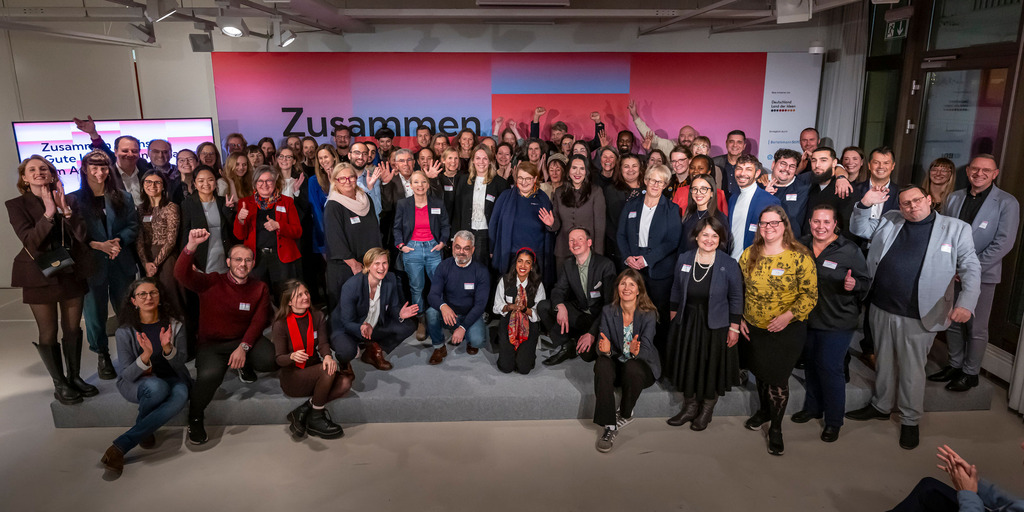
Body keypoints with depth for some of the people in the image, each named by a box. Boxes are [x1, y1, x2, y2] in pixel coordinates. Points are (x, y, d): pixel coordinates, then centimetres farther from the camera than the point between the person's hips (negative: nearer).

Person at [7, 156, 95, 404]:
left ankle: (75, 377, 27)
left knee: (73, 329, 11)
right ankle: (60, 384, 17)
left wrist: (64, 208, -19)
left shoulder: (68, 200, 4)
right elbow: (30, 241, -16)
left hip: (72, 274, 3)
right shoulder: (17, 205, -3)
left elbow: (82, 235, -8)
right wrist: (48, 213, -25)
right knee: (48, 333, 5)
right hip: (41, 277, -2)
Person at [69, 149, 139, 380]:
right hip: (91, 264, -2)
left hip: (121, 263, 2)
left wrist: (119, 241, -14)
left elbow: (133, 226, 4)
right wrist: (99, 245, -16)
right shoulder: (74, 200, 0)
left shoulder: (122, 197, 8)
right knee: (95, 311, 6)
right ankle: (102, 355, 21)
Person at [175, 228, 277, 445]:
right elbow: (182, 274, -24)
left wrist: (244, 347, -21)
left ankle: (244, 366, 13)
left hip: (246, 339, 3)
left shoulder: (260, 288, 2)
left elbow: (259, 321, -6)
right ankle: (195, 418, -3)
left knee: (270, 360, -27)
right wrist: (192, 246, -42)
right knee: (209, 374, -35)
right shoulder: (212, 283, -6)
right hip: (212, 344, -3)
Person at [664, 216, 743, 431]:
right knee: (687, 365, 13)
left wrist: (734, 327, -6)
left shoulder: (729, 264, -11)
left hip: (716, 325, -3)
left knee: (711, 368, 11)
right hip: (686, 323, 3)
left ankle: (706, 410, 33)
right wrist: (673, 317, 9)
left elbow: (736, 298, -5)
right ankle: (690, 407, 34)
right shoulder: (684, 259, -3)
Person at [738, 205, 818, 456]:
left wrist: (788, 316, -23)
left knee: (777, 378, 2)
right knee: (760, 372, 20)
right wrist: (740, 319, 3)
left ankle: (776, 428, 22)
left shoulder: (800, 257, -13)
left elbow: (810, 295, -12)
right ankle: (764, 410, 46)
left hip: (787, 331, -4)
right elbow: (740, 290, 9)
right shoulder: (749, 255, 0)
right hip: (754, 328, 4)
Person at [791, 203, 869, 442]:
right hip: (806, 317, 5)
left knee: (829, 367, -1)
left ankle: (834, 421, 16)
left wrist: (853, 285, -28)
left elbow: (865, 282, -6)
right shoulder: (801, 245, 2)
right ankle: (812, 407, 36)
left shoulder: (849, 250, -11)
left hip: (837, 322, -5)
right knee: (811, 364, 16)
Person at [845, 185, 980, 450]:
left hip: (918, 317, -3)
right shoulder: (889, 221, 7)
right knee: (884, 361, 18)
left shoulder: (956, 229, -2)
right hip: (881, 309, 3)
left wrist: (966, 302, -22)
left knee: (912, 369, 9)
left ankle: (910, 420, 26)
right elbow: (860, 230, 15)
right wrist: (865, 205, -3)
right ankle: (881, 406, 37)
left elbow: (971, 268, -7)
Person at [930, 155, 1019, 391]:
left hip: (982, 275, -4)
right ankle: (955, 365, 28)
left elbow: (1003, 243, -13)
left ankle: (970, 373, 19)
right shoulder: (954, 198, 7)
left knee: (976, 328, 5)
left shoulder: (1007, 203, -7)